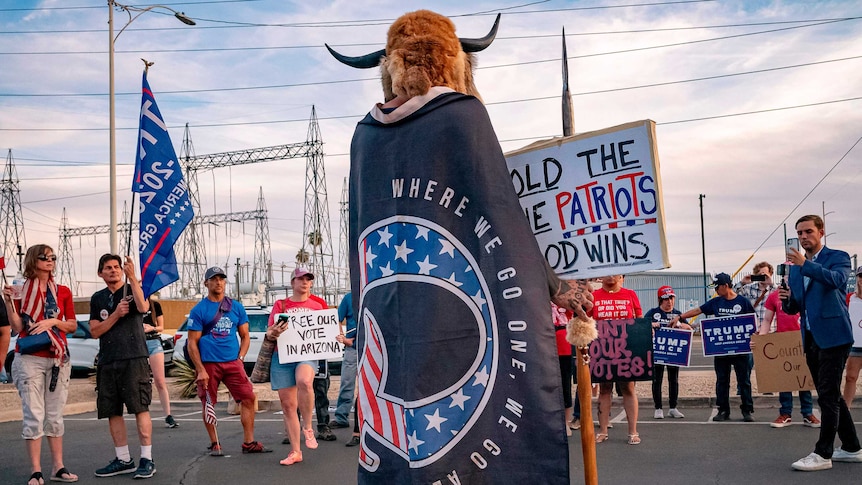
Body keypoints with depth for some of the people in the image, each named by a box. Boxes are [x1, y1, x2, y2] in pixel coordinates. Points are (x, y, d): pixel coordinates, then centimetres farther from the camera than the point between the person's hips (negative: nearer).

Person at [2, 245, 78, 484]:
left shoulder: (63, 291, 9)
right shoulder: (22, 291, 3)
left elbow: (73, 325, 9)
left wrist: (53, 322, -8)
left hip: (58, 359, 3)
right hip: (29, 359, -3)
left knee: (55, 416, 7)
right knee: (34, 416, -7)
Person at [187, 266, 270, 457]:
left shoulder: (236, 307, 11)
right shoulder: (199, 310, 0)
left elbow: (245, 336, 17)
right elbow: (192, 343, -3)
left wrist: (240, 357, 2)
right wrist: (200, 370, -11)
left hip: (233, 362, 3)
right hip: (208, 363, -3)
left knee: (249, 398, -4)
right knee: (208, 404, 2)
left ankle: (249, 442, 4)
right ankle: (215, 444, 17)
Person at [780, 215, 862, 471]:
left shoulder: (838, 257, -3)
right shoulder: (795, 267, 15)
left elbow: (837, 279, -26)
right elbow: (793, 308, 15)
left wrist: (806, 264, -38)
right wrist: (786, 299, -8)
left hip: (833, 335, -7)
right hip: (810, 338, 7)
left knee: (828, 395, -9)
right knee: (829, 395, 13)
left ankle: (823, 454, -6)